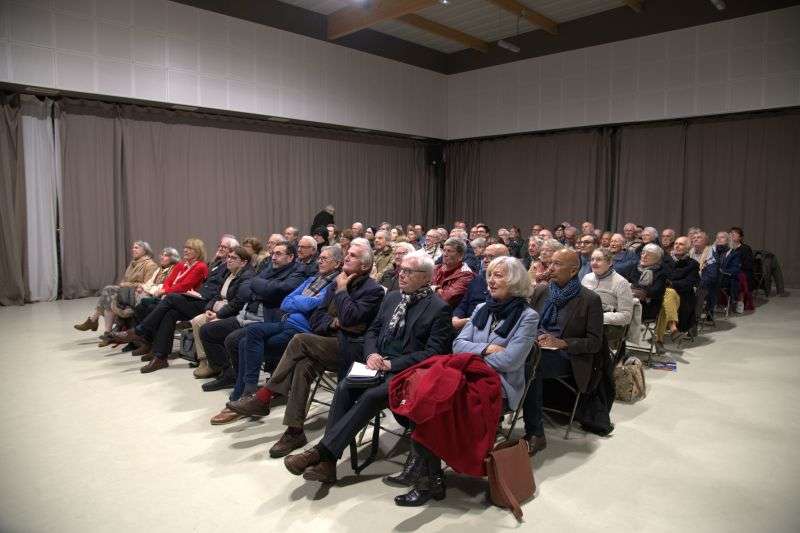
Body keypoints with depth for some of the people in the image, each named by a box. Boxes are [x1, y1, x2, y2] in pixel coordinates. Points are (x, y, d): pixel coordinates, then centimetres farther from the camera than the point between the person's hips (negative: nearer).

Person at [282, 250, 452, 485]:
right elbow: (372, 331, 18)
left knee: (371, 396, -31)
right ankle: (327, 461, -22)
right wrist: (372, 354, -5)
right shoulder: (392, 298, 16)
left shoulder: (439, 308, -4)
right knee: (344, 387, -22)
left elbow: (434, 352, -10)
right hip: (379, 364, 6)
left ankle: (321, 451, -26)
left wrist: (392, 364, -16)